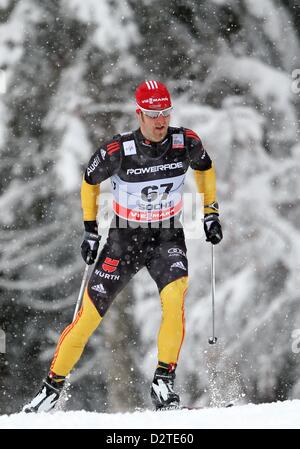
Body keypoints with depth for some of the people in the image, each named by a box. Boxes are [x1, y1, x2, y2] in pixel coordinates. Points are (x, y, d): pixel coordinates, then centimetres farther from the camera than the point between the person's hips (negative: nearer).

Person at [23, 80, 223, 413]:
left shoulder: (186, 142, -14)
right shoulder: (118, 151, -20)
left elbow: (204, 167, 10)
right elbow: (90, 180, 0)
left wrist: (210, 213, 6)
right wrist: (90, 230, 0)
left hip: (167, 237, 1)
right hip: (124, 238, -1)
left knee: (174, 297, -28)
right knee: (89, 315, -2)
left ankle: (163, 382, -20)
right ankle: (52, 386, 15)